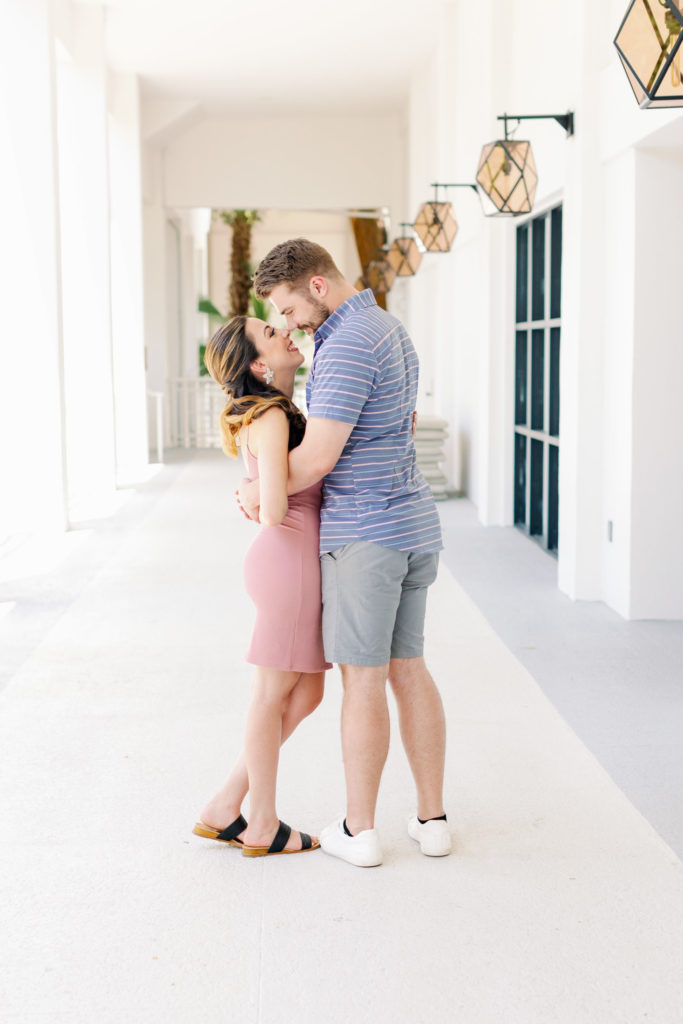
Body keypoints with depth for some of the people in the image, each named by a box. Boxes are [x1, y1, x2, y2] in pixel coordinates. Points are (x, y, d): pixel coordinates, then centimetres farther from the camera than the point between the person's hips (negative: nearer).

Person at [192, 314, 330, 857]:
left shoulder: (277, 413, 15)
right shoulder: (270, 419, -16)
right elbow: (275, 511, -25)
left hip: (298, 560, 9)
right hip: (293, 561, -9)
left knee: (307, 694, 15)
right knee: (275, 695, 5)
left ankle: (225, 810, 21)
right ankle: (263, 827, 21)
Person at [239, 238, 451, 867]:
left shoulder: (347, 346, -19)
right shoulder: (391, 331, 15)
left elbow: (317, 458, -21)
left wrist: (259, 493, -2)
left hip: (364, 532, -9)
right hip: (414, 524, 9)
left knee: (362, 678, 1)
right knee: (408, 669, 14)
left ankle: (359, 830, 12)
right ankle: (432, 819, 19)